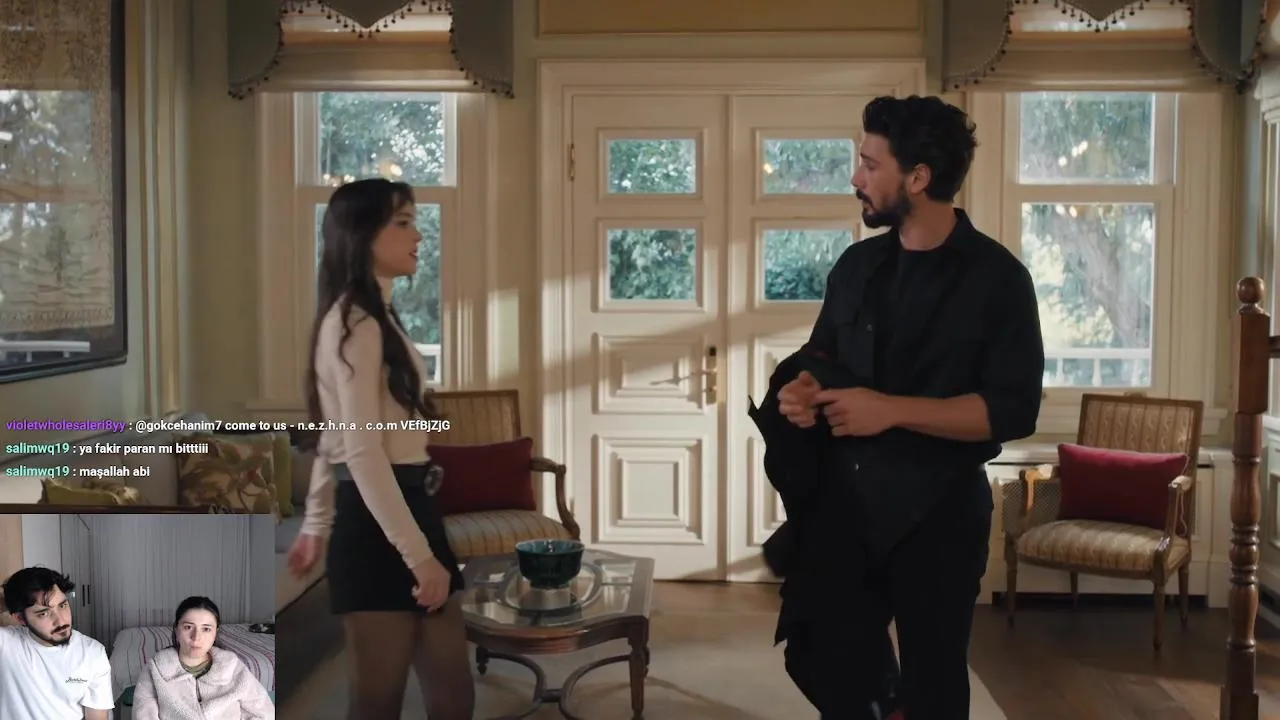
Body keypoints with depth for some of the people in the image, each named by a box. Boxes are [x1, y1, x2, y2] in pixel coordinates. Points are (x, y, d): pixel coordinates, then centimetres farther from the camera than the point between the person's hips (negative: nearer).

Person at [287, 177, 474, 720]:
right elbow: (363, 454, -21)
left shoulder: (372, 318, 16)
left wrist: (316, 526, 27)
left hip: (405, 511, 10)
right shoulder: (355, 323, -15)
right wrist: (418, 555, -21)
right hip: (378, 526, -10)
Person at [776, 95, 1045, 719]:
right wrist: (803, 389, -4)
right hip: (845, 503, 5)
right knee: (828, 669, 13)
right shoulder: (857, 265, 7)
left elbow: (1013, 409, -17)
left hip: (937, 513, -5)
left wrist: (890, 410, -22)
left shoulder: (996, 277, -10)